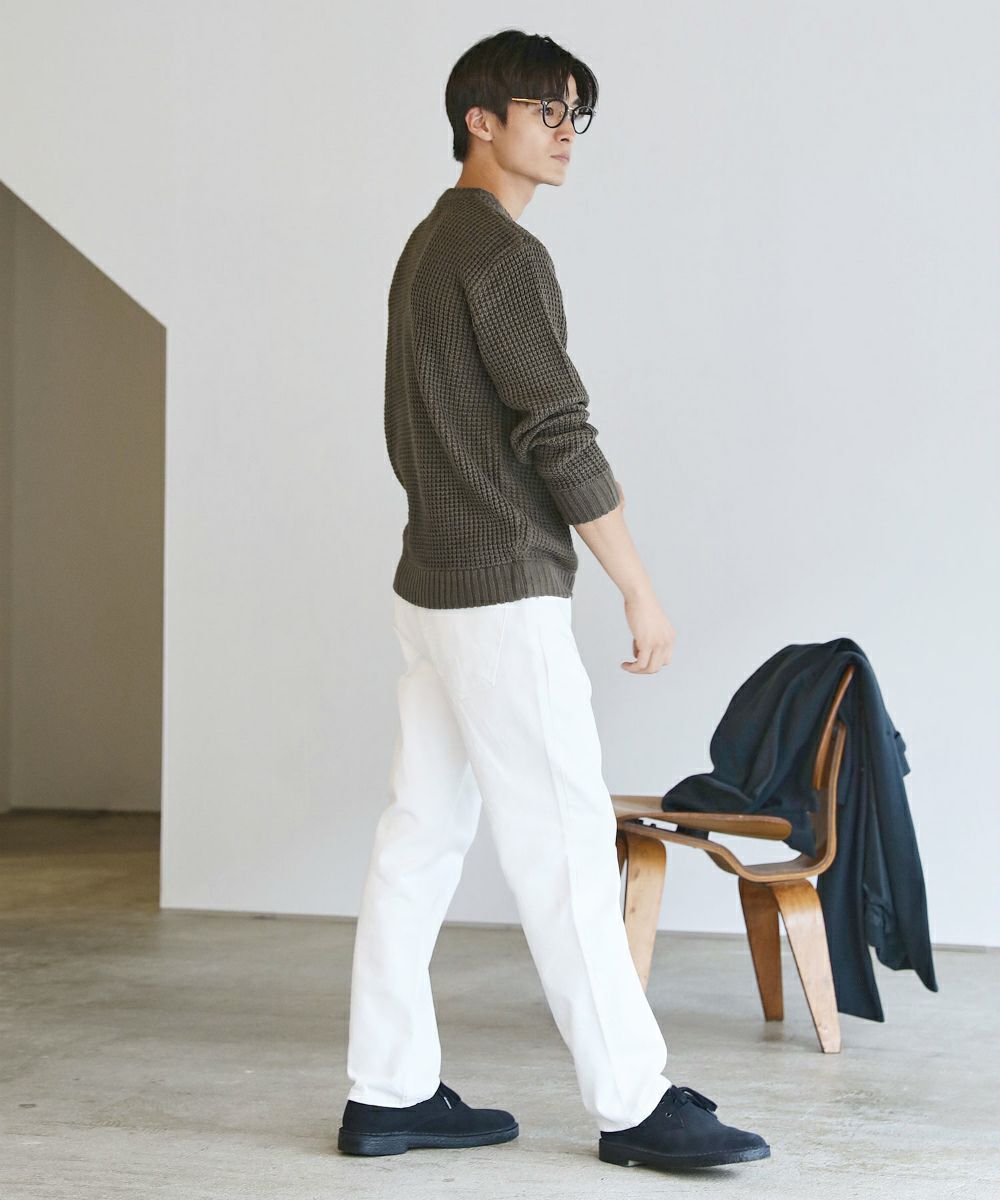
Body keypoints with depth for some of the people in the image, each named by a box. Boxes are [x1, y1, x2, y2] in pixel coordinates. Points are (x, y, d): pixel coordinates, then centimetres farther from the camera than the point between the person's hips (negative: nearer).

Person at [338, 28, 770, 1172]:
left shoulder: (426, 250, 17)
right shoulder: (502, 252, -13)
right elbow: (560, 434, -18)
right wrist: (641, 591, -12)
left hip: (432, 584, 10)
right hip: (504, 595, -10)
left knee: (421, 838, 9)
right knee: (564, 843, -5)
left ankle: (388, 1091, 13)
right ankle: (631, 1104, 1)